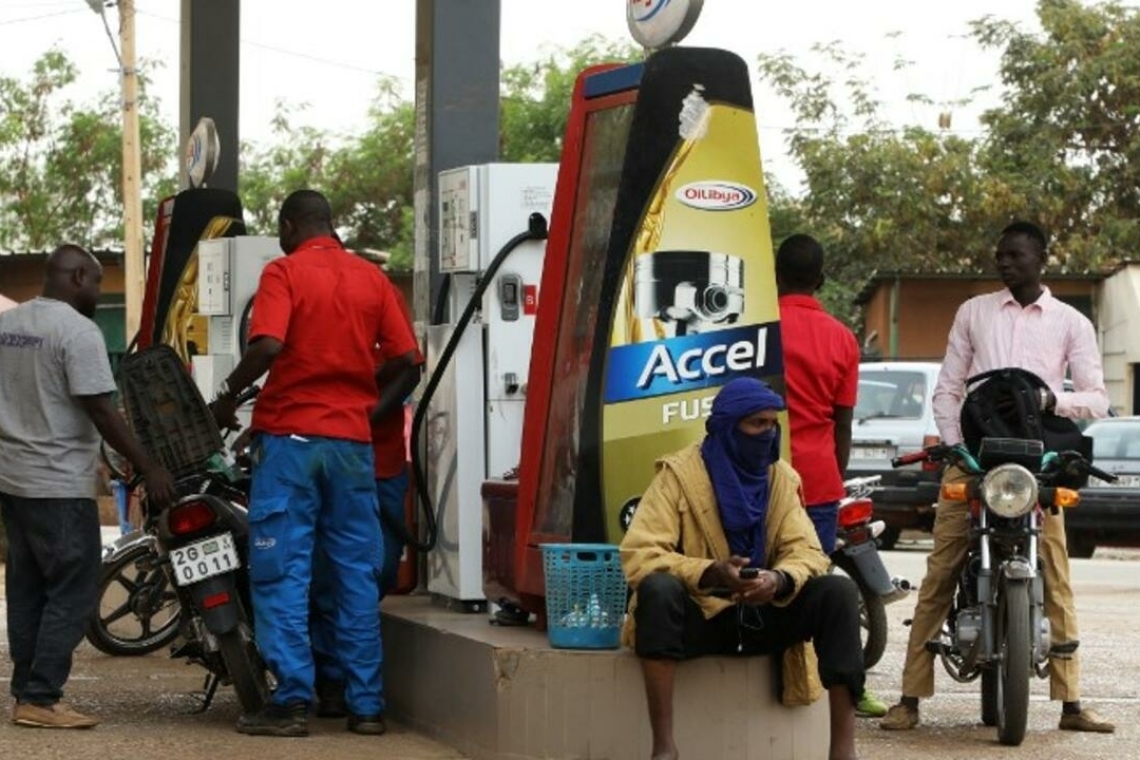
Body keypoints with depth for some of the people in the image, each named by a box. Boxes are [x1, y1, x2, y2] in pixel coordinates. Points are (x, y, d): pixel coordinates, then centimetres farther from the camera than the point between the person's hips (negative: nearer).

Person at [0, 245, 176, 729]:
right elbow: (100, 411, -18)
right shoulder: (77, 330, -14)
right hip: (59, 485, -8)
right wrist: (149, 469, -14)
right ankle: (40, 700, -8)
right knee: (71, 594, -4)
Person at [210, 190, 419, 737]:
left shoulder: (285, 272, -4)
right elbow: (406, 357, 5)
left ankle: (292, 700, -5)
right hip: (352, 440, 4)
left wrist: (228, 396, -5)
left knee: (283, 572, 0)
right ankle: (366, 705, 8)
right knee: (356, 574, 7)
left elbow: (268, 345, -19)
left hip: (290, 434, -4)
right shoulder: (371, 278, 8)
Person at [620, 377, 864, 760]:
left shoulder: (782, 477, 5)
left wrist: (779, 579, -27)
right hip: (700, 616, -4)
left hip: (761, 615, 4)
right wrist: (710, 573, -32)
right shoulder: (680, 472, -8)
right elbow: (639, 556, -17)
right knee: (657, 589, -35)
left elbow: (807, 551, -3)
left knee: (839, 591, -20)